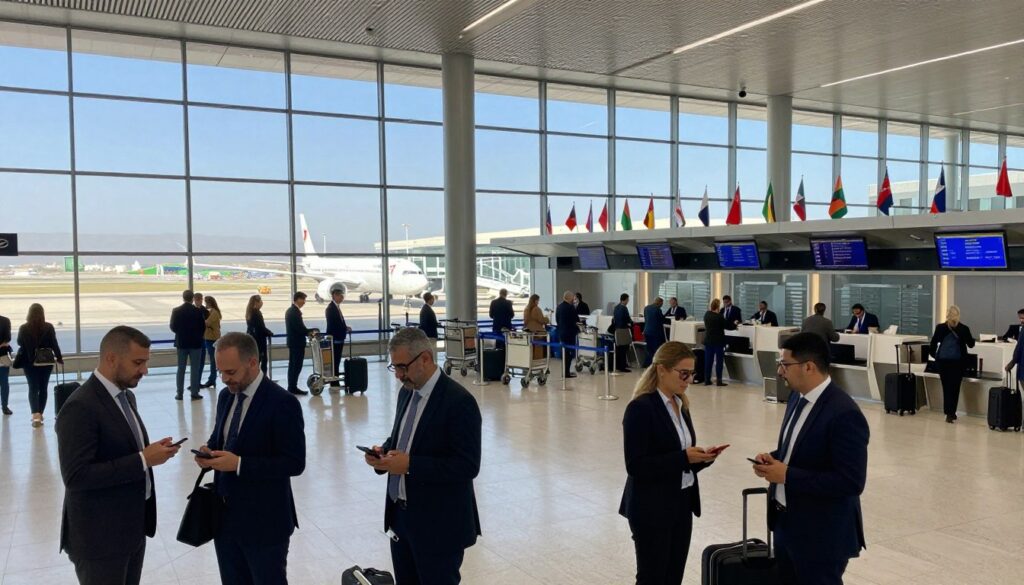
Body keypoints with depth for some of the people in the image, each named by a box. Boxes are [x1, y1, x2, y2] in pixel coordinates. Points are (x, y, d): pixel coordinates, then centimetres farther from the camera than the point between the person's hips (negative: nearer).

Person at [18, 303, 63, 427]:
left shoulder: (23, 328, -7)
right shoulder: (49, 327, -9)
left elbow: (19, 343, 9)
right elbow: (54, 344, -4)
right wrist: (59, 358, 7)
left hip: (29, 362, 0)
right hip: (46, 362, 0)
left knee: (33, 388, 2)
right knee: (43, 388, 12)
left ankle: (35, 415, -14)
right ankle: (40, 414, 20)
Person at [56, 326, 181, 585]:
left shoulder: (126, 396, 9)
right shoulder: (81, 407, -21)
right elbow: (76, 476, -26)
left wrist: (151, 450, -3)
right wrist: (143, 460, -25)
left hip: (133, 526, 8)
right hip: (100, 535, -8)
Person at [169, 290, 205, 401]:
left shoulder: (176, 311, -4)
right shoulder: (198, 311, -10)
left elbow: (173, 327, -1)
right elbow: (203, 327, -6)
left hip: (181, 342, 2)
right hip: (195, 343, -2)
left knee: (181, 369, 8)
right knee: (195, 369, 3)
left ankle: (180, 393, 9)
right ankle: (194, 393, 3)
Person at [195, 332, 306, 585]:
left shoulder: (282, 402, -18)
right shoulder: (226, 396, 6)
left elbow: (294, 463, -20)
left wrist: (239, 463, -25)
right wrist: (210, 451, -5)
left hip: (264, 521, -7)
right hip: (225, 515, 7)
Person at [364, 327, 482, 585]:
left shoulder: (459, 401, -19)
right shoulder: (407, 392, 6)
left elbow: (467, 466, -22)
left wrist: (410, 464, -26)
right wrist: (385, 452, -3)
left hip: (439, 524, -7)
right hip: (401, 515, 8)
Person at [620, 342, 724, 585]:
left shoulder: (681, 405, 8)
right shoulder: (640, 408, -17)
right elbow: (636, 466, -21)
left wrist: (701, 458, -5)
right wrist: (683, 458, -24)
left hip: (682, 504, 8)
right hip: (651, 509, -8)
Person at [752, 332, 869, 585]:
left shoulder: (844, 413, -23)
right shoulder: (798, 398, 5)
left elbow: (852, 481, -26)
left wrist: (787, 475, -24)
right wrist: (774, 458, -3)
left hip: (822, 534, -8)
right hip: (787, 523, 8)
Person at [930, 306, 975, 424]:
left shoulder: (940, 327, -4)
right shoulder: (964, 329, -6)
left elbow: (933, 344, -2)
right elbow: (971, 344, 5)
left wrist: (934, 355, 14)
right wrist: (972, 338, 25)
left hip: (943, 360, 1)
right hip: (958, 361, -1)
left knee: (946, 387, 9)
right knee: (955, 388, 4)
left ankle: (949, 413, 10)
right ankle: (951, 413, 0)